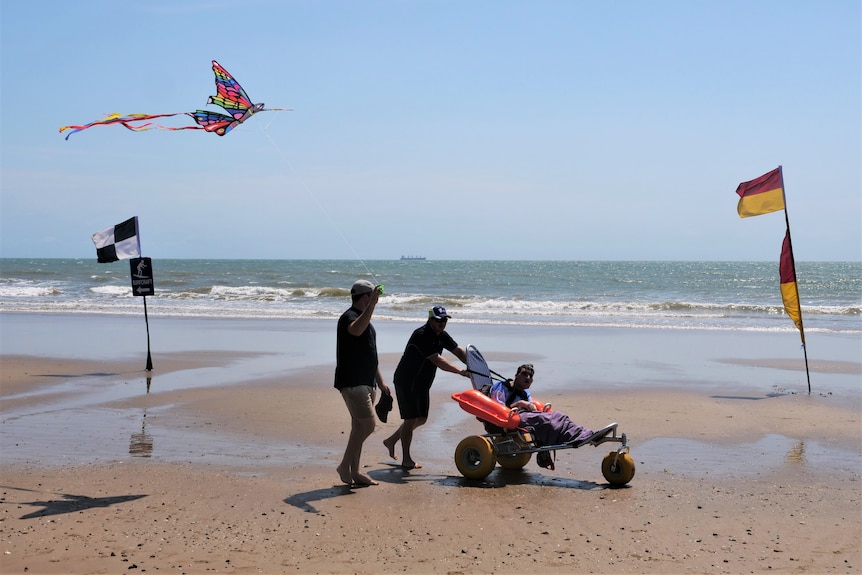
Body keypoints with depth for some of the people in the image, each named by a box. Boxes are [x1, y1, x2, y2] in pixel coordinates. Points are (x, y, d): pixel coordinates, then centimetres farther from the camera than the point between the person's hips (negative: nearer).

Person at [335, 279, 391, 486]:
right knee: (367, 424, -14)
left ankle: (354, 472, 14)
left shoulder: (364, 319, 21)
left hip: (365, 382, 10)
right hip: (352, 382, -10)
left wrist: (380, 382, 24)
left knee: (359, 426, 10)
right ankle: (345, 465, -4)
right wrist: (372, 304, -39)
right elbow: (356, 330, -38)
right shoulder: (349, 317, -11)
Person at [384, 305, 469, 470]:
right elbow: (437, 360, -32)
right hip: (406, 382, -9)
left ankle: (391, 440, 29)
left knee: (421, 419, 12)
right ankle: (406, 459, 2)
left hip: (422, 384, 9)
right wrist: (461, 372, -35)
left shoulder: (441, 336, 3)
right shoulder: (421, 336, -25)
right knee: (411, 419, -7)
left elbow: (459, 351, 6)